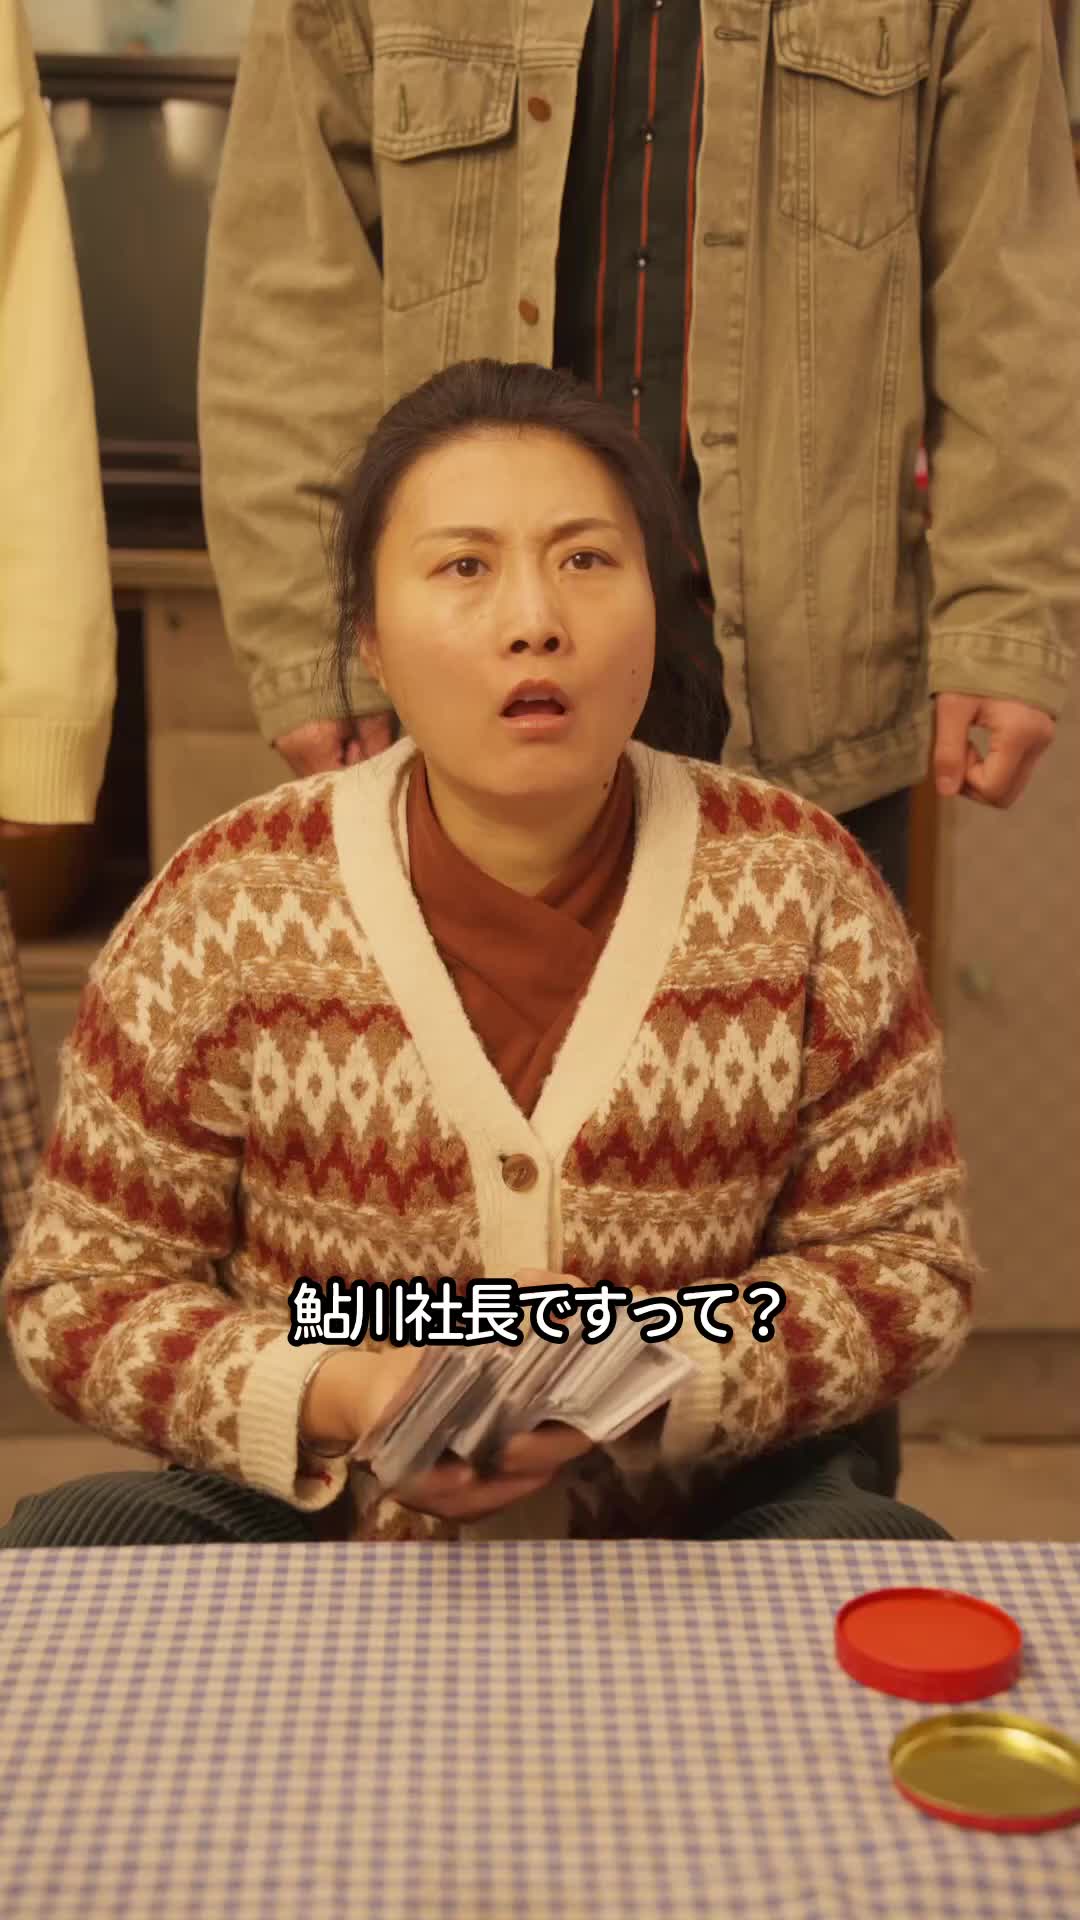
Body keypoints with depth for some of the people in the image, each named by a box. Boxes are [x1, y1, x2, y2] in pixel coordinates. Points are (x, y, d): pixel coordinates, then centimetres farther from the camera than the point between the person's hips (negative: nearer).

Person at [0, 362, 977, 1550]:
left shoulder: (799, 889, -7)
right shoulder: (223, 911, -10)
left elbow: (909, 1268, -2)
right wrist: (337, 1393, -21)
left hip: (706, 1521, 0)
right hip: (314, 1530, 1)